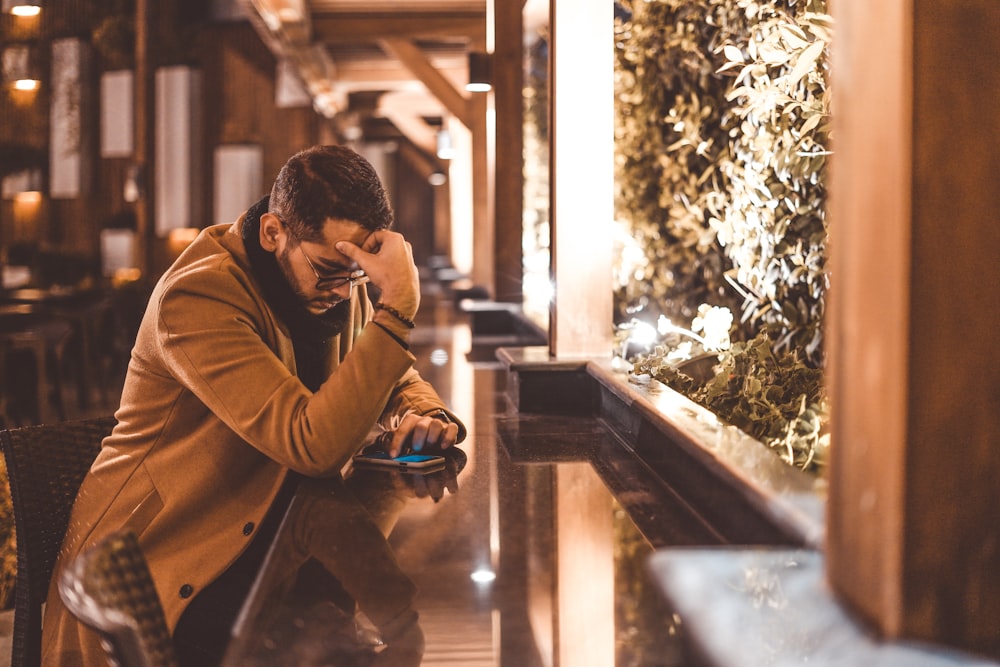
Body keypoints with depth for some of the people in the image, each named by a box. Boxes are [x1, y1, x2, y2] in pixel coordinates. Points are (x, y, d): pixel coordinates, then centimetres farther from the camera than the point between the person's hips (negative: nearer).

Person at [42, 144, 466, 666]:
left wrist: (425, 416, -9)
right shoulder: (198, 295, -21)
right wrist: (397, 309, -30)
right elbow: (317, 446, -30)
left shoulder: (336, 283, 2)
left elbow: (397, 379, 15)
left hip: (266, 546, 7)